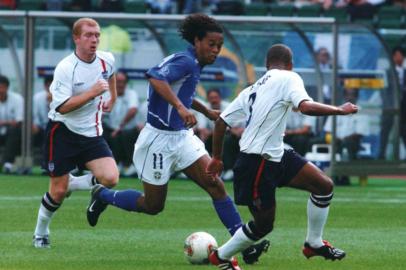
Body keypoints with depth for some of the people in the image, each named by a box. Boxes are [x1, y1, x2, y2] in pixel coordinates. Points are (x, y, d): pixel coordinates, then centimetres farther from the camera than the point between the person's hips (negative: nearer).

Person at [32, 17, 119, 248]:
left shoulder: (107, 60, -2)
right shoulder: (66, 68, -20)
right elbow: (62, 107, -25)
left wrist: (112, 98, 27)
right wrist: (92, 93, -30)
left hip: (92, 133, 5)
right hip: (63, 132, -5)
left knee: (110, 178, -17)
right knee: (58, 192, -1)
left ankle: (71, 184, 11)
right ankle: (41, 233, 25)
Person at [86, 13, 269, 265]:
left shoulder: (194, 65, 9)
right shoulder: (185, 61, -20)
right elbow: (155, 77, -40)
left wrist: (207, 111, 29)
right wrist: (181, 108, -47)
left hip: (182, 138, 9)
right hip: (160, 139, -9)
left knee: (216, 185, -6)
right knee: (153, 205, 6)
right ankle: (103, 195, 30)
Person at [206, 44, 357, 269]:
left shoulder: (251, 90, 16)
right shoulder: (288, 78, -7)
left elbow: (221, 122, 16)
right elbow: (306, 107, -26)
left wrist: (217, 158, 25)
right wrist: (340, 110, -15)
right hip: (257, 163, -9)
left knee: (324, 186, 5)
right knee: (264, 224, 5)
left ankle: (314, 243, 18)